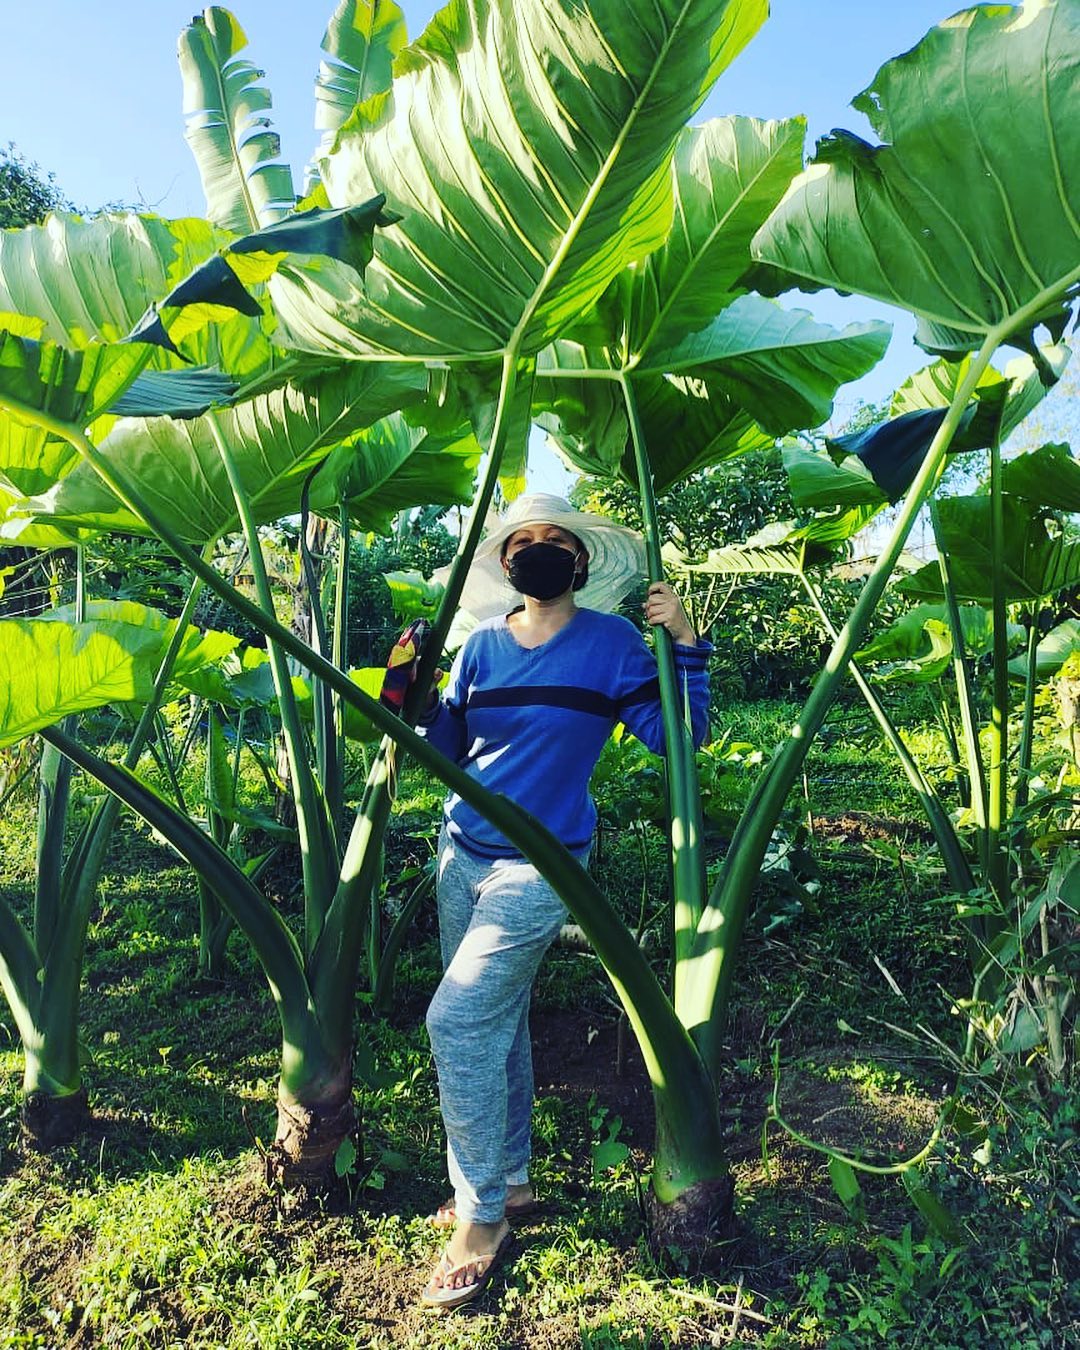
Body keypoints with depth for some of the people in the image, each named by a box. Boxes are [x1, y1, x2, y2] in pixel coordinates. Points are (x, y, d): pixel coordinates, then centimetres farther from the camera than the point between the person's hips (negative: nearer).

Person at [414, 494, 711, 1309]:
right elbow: (448, 750, 7)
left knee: (458, 1021, -11)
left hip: (539, 868, -5)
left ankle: (482, 1215, 6)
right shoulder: (482, 645, 4)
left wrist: (685, 643, -18)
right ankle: (511, 1181, 32)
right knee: (497, 1024, 14)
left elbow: (675, 735, -10)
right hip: (463, 856, 5)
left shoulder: (611, 643, -6)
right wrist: (420, 697, -9)